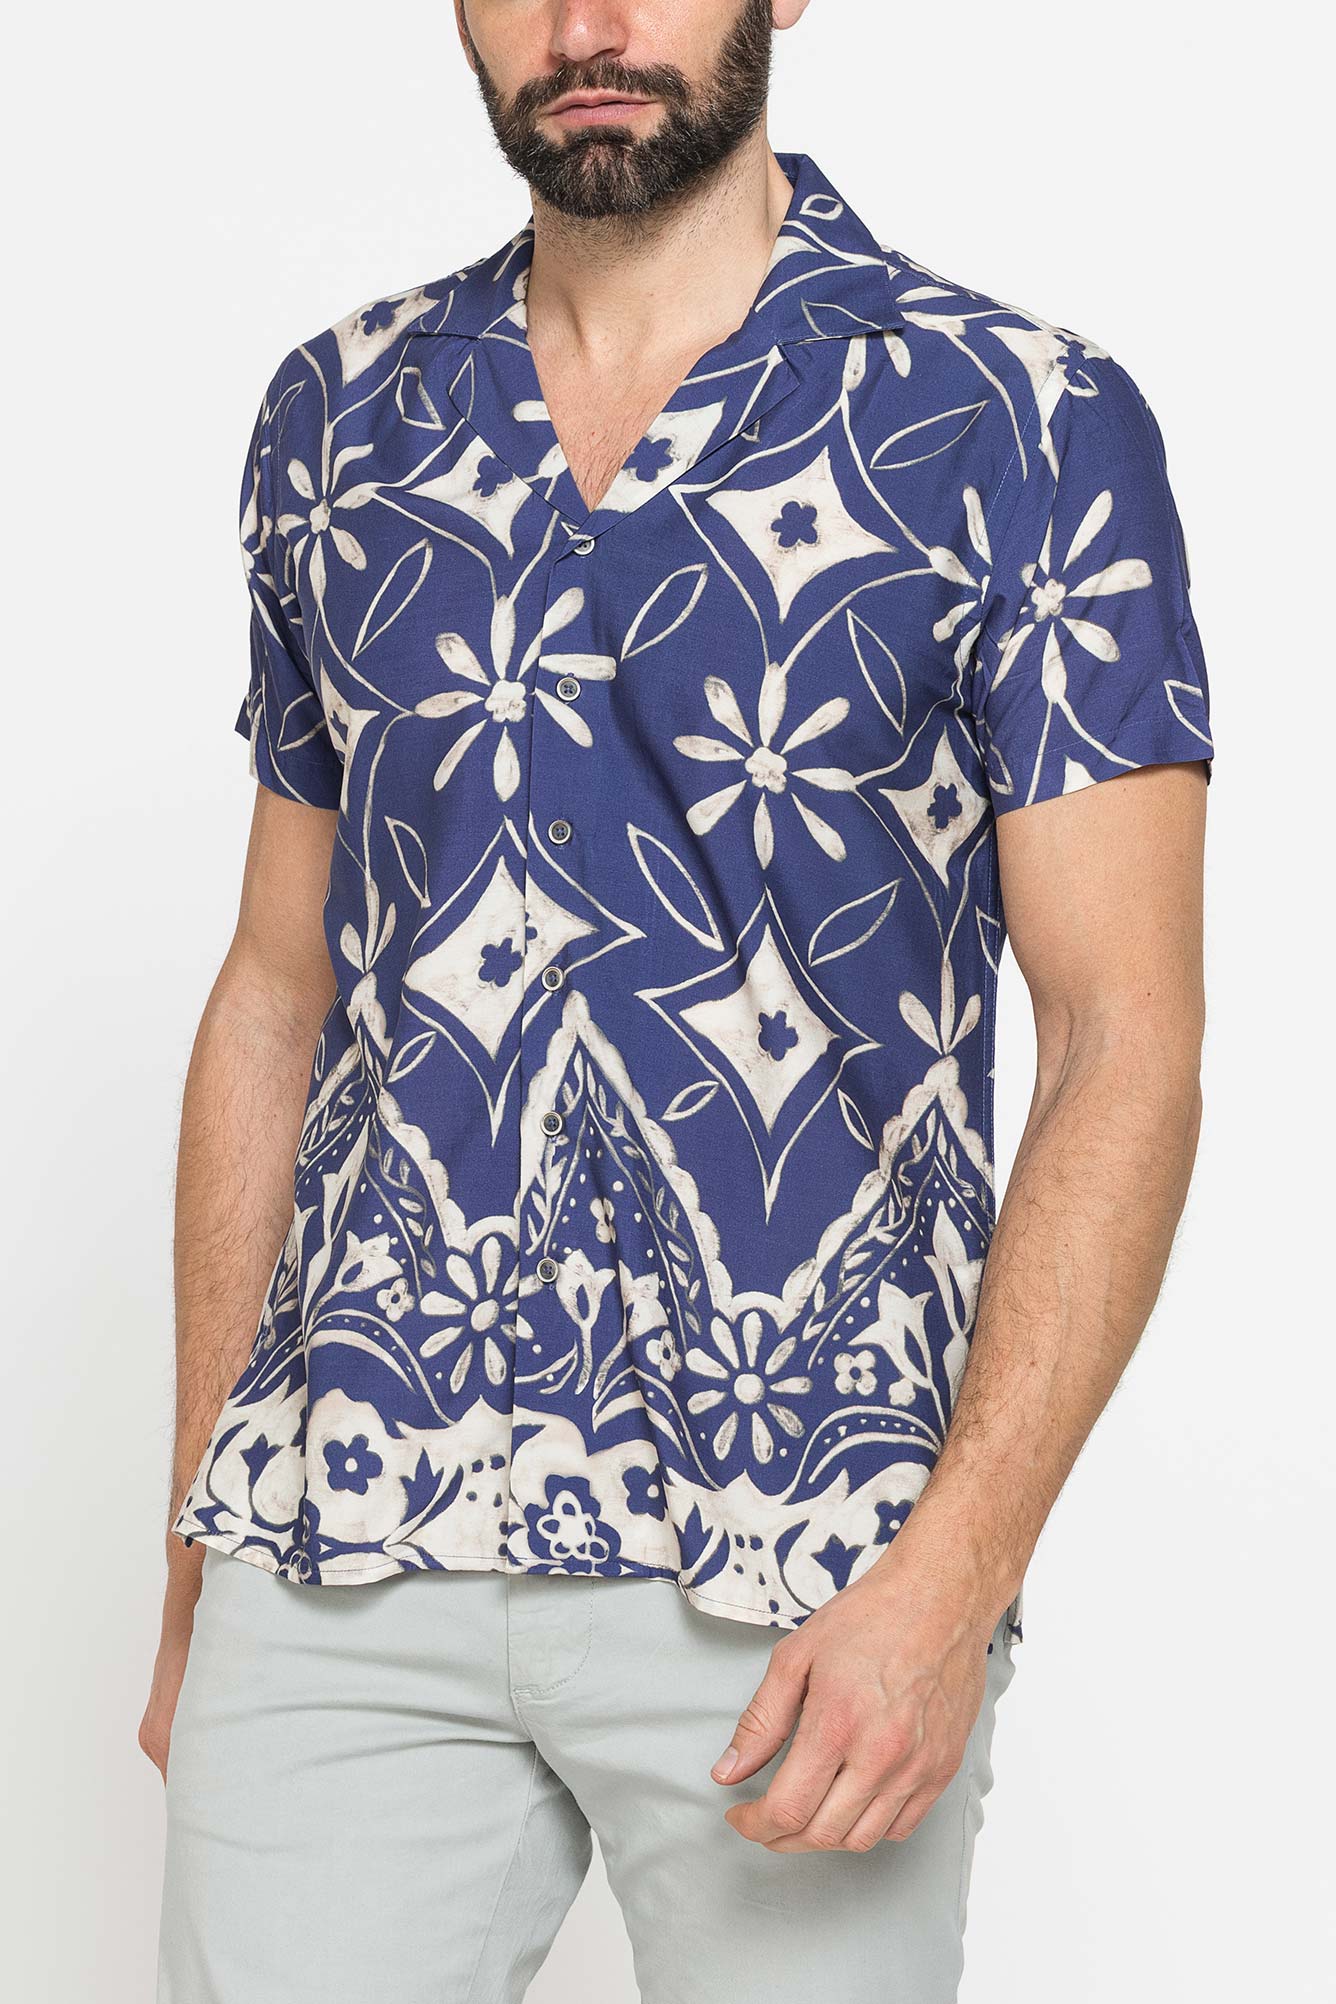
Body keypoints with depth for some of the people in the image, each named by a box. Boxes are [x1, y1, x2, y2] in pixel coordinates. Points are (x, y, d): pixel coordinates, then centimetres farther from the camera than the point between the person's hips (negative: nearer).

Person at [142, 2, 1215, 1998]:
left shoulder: (1024, 425, -4)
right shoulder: (338, 415, 9)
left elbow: (1127, 1043, -7)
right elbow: (276, 993, 13)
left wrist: (954, 1577, -16)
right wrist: (198, 1567, 11)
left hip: (802, 1578, -2)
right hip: (342, 1553, 3)